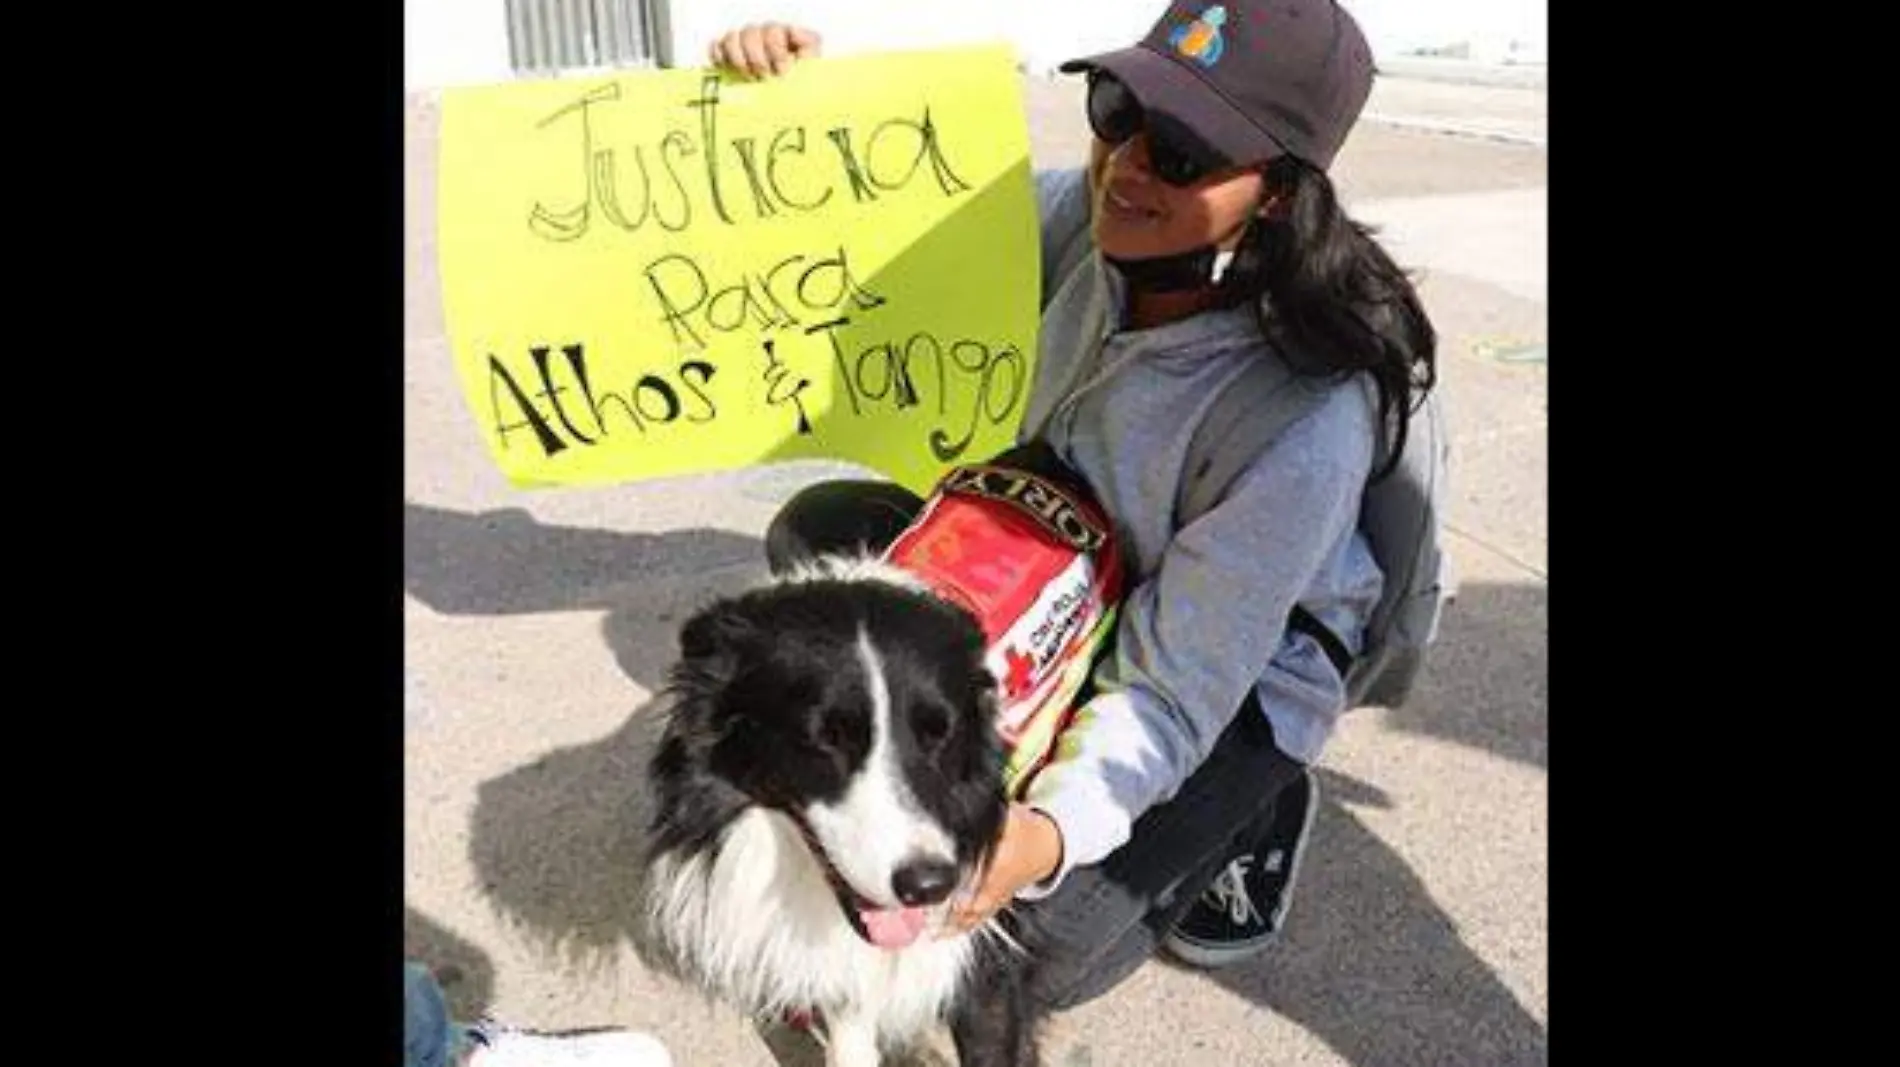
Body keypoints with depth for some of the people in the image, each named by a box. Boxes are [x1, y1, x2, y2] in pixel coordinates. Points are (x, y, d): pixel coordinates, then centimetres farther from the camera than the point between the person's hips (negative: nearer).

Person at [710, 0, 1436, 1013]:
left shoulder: (1308, 422, -36)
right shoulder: (1086, 217, -21)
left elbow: (1176, 689, -31)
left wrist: (1053, 832, -47)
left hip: (1242, 674, -5)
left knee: (1036, 952, -15)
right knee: (818, 534, -7)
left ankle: (1249, 809, 12)